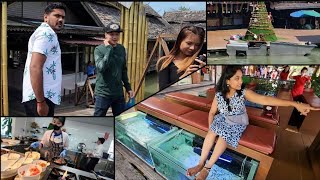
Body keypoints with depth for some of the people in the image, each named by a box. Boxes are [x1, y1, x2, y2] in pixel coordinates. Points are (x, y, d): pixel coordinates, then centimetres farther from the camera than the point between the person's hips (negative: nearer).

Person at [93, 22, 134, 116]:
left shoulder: (121, 49, 6)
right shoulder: (99, 49, -10)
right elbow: (101, 67, -27)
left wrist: (128, 87, 14)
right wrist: (109, 48, -23)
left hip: (119, 93, 5)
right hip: (103, 94, -5)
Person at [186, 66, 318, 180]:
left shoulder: (244, 93, -18)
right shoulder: (219, 95, -13)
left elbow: (264, 99, -29)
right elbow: (212, 112, 0)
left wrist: (295, 104, -39)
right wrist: (210, 128, -12)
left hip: (237, 123, -2)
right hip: (222, 119, 2)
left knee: (224, 135, -28)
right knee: (213, 131, -27)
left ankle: (207, 167, -19)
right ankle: (201, 163, -20)